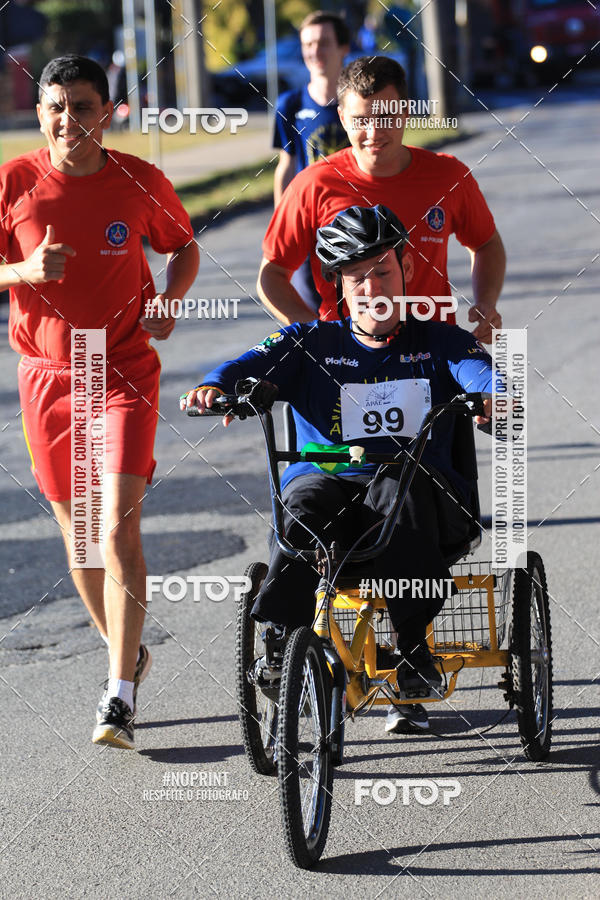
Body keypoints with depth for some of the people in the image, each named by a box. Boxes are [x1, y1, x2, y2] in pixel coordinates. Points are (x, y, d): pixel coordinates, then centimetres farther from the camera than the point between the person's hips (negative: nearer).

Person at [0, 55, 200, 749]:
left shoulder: (139, 181, -5)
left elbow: (183, 247, 11)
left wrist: (168, 301, -8)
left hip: (124, 372, -2)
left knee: (119, 530, -14)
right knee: (78, 534, 11)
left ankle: (119, 694, -11)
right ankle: (124, 652, 34)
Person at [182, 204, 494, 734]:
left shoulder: (436, 342, 15)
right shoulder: (311, 344, 16)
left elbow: (479, 369, -5)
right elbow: (257, 363, -2)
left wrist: (498, 395, -31)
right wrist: (216, 387, -26)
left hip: (414, 484, 0)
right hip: (328, 480, 0)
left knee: (402, 486, -36)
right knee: (307, 503, -34)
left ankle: (413, 648, -31)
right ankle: (280, 642, -32)